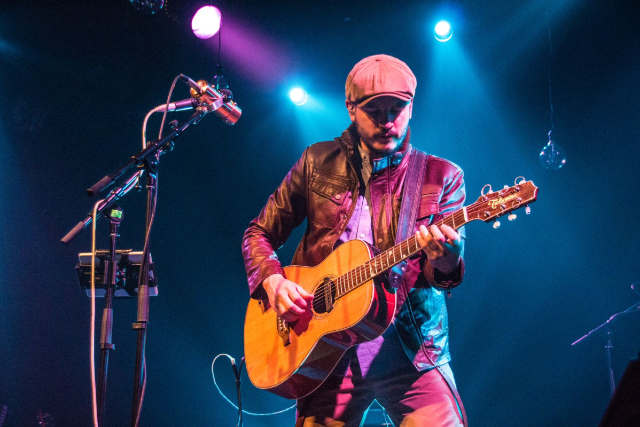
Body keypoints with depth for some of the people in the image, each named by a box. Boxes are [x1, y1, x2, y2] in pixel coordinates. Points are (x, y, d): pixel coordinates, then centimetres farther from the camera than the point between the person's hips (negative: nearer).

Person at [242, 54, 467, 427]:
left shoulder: (442, 177, 4)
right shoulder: (317, 163, 9)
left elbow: (447, 272, -3)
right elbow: (259, 234, 14)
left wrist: (445, 260, -27)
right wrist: (273, 281, -5)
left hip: (409, 345, -1)